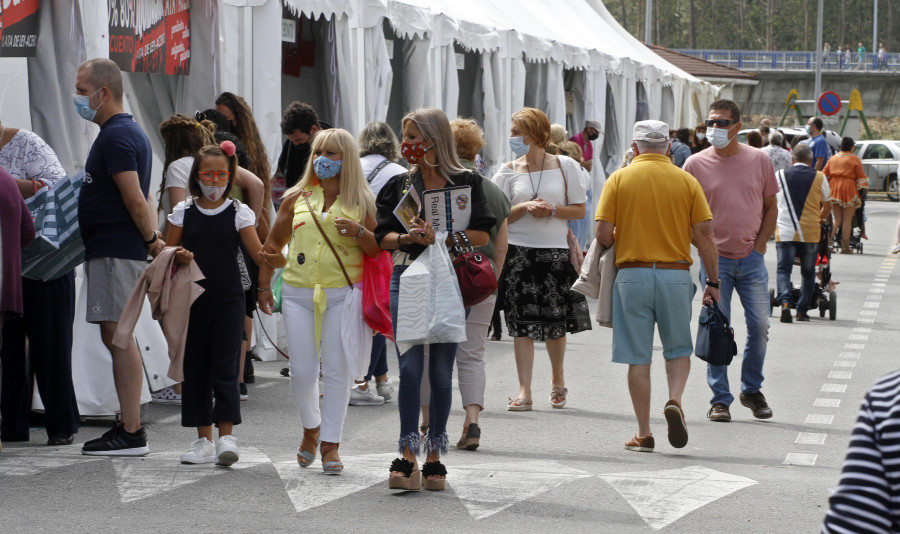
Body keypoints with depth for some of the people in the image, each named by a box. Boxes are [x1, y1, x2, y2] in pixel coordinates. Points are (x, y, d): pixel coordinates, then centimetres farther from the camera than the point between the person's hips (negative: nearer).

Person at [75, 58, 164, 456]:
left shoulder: (116, 136, -15)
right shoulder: (127, 131, 19)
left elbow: (134, 199, -19)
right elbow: (139, 199, 20)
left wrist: (151, 241, -10)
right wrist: (152, 237, 13)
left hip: (115, 253, -10)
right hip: (114, 250, 10)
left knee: (118, 337, -9)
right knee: (118, 338, 12)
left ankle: (131, 434, -8)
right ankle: (129, 427, 15)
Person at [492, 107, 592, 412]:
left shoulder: (565, 166, 3)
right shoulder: (509, 172, 6)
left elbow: (580, 210, 4)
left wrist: (552, 209, -13)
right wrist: (525, 208, -13)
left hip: (555, 252, -1)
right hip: (518, 253, 1)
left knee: (555, 323, 5)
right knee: (522, 324, -4)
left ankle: (558, 379, 29)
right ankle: (524, 391, -2)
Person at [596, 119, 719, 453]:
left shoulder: (619, 179, 0)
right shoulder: (686, 181, 3)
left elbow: (603, 233, -6)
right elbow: (704, 234, -2)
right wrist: (713, 282, 3)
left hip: (632, 273, -1)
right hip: (675, 274, 1)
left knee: (638, 357, 5)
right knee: (678, 349, 17)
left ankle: (644, 434, 6)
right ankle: (675, 400, -10)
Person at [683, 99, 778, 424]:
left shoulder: (758, 160, 3)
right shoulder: (696, 164, -1)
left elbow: (771, 207, 10)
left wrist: (759, 245, 0)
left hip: (751, 259, 1)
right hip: (715, 259, -1)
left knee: (760, 324, 1)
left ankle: (751, 389, 20)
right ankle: (720, 399, 6)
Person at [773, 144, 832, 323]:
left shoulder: (779, 176, 4)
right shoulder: (819, 177, 3)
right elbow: (827, 205, 13)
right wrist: (821, 218, 34)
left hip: (785, 232, 0)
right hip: (811, 233, 0)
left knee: (784, 270, -1)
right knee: (808, 273, 13)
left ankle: (785, 302, -24)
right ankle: (802, 310, 16)